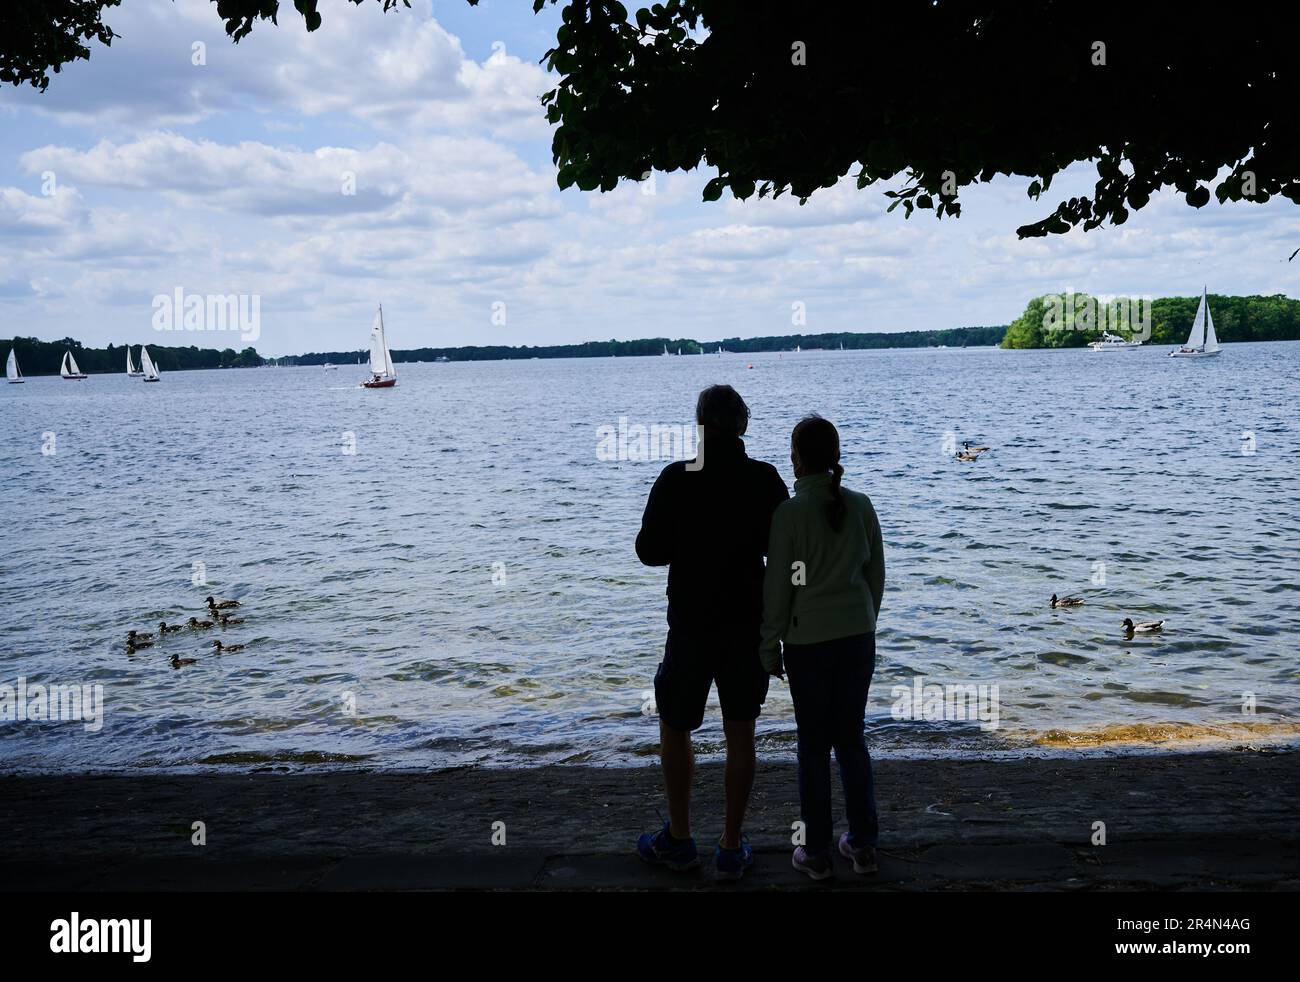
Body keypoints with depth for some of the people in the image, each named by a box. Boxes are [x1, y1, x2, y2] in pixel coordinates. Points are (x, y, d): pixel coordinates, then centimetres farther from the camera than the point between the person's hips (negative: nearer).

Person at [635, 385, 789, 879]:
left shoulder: (676, 479, -12)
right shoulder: (765, 479, -5)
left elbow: (650, 551, -9)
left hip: (692, 623, -2)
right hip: (751, 623, 2)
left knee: (674, 728, 15)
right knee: (740, 735, 10)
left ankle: (678, 839, 23)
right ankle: (732, 848, 15)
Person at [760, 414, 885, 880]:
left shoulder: (790, 513, -14)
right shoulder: (861, 506, 0)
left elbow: (777, 587, -11)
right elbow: (876, 575, 6)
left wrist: (770, 646, -1)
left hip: (808, 640, -4)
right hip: (857, 635, 4)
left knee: (814, 744, 7)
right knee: (851, 737, 16)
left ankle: (817, 853, 16)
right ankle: (863, 844, 21)